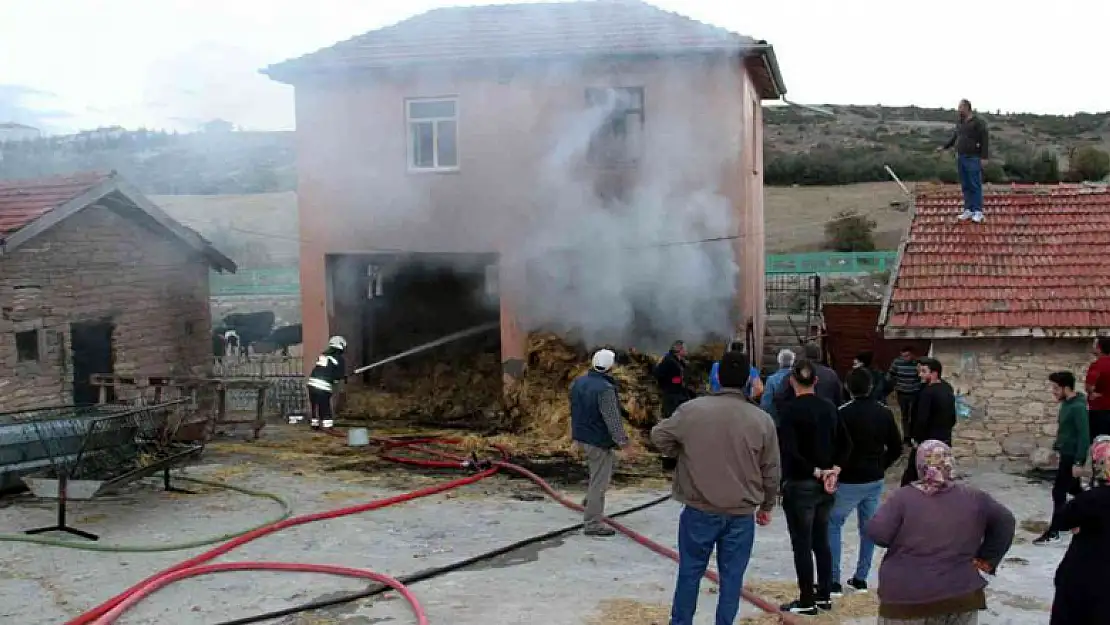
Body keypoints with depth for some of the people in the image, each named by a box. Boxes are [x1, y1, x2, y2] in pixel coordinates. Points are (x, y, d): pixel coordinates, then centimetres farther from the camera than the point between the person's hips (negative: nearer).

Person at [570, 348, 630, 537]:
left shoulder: (578, 382, 3)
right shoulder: (605, 389, -23)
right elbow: (612, 418, -23)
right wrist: (621, 440, -17)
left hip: (581, 436, 9)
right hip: (598, 440, -9)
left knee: (611, 460, 29)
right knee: (599, 482, -1)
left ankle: (590, 499, 29)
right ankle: (593, 524, 5)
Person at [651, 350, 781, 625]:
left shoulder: (693, 409, -9)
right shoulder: (762, 420, -4)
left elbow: (659, 435, 3)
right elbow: (770, 471, 3)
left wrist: (681, 454, 20)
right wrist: (766, 505, 17)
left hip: (699, 511, 0)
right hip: (742, 514, 0)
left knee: (690, 571, 13)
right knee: (731, 576, 9)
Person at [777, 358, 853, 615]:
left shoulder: (791, 410, -15)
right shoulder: (829, 407, 4)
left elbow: (789, 452, -24)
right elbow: (846, 444, 5)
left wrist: (816, 471, -14)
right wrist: (833, 471, -4)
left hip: (800, 485, -6)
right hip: (825, 486, 6)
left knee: (802, 545, 3)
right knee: (821, 541, 16)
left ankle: (807, 601, 11)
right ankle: (825, 596, 24)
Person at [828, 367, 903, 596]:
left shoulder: (844, 413, -16)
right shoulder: (884, 412, 1)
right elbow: (896, 448, 6)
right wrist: (880, 466, 16)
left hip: (849, 481, -5)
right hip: (875, 481, 5)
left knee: (832, 525, 6)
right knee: (868, 527, 15)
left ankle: (834, 581, 1)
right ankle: (860, 579, 19)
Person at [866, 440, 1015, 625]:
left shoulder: (903, 497, -8)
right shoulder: (973, 498, 4)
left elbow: (878, 534, -14)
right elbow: (1005, 522, 15)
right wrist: (987, 558, 18)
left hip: (906, 598, -3)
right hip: (960, 596, 3)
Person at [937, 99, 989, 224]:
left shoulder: (978, 122, -12)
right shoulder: (960, 122, 11)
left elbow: (985, 140, -14)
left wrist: (984, 157, -18)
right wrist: (944, 147, 27)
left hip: (973, 159, -7)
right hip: (961, 158, 7)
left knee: (975, 186, -4)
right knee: (965, 186, 8)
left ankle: (978, 212, 1)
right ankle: (968, 210, 13)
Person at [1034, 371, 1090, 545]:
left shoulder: (1078, 407, -21)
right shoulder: (1066, 403, 7)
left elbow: (1084, 436, -23)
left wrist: (1079, 462, -24)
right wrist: (1057, 447, 20)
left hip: (1073, 456, -10)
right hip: (1066, 454, 10)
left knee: (1059, 492, -6)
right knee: (1072, 488, 22)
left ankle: (1053, 533, 1)